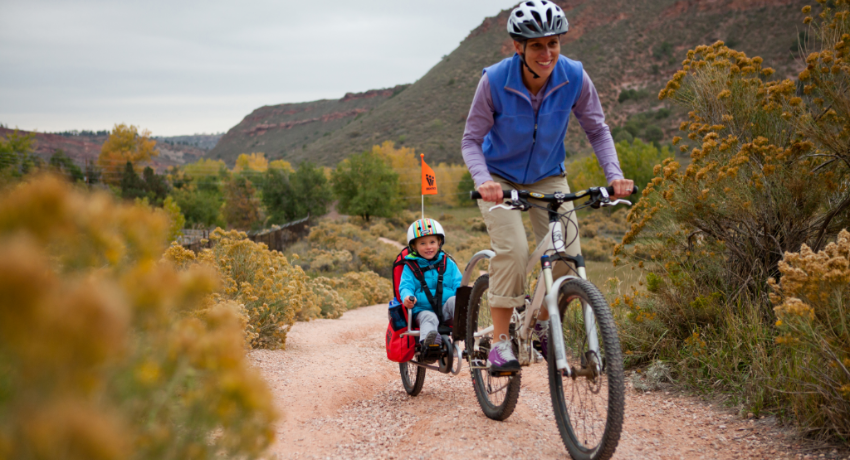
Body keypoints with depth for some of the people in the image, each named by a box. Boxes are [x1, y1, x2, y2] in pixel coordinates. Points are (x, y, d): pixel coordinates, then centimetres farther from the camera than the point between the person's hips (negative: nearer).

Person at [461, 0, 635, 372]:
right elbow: (471, 140, -18)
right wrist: (483, 181, -36)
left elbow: (597, 131, -7)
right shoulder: (495, 81, -25)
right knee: (512, 251, -24)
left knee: (568, 255, -12)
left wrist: (614, 175, -23)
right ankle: (500, 341, -13)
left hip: (548, 177, 3)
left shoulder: (574, 78, -19)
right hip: (500, 178, -2)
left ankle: (543, 324, 16)